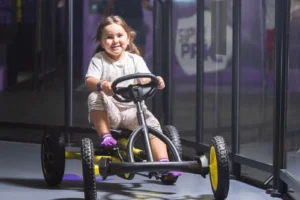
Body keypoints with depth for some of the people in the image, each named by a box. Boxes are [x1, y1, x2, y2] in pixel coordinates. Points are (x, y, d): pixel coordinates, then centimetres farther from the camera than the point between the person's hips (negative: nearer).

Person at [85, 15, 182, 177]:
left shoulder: (135, 59, 8)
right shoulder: (98, 59, 2)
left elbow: (145, 79, -8)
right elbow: (89, 80, -15)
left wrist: (155, 81, -34)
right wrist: (102, 85, -39)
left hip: (132, 109, 2)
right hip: (109, 111, -2)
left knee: (152, 124, -21)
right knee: (95, 97, -31)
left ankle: (163, 163, -20)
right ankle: (105, 136, -27)